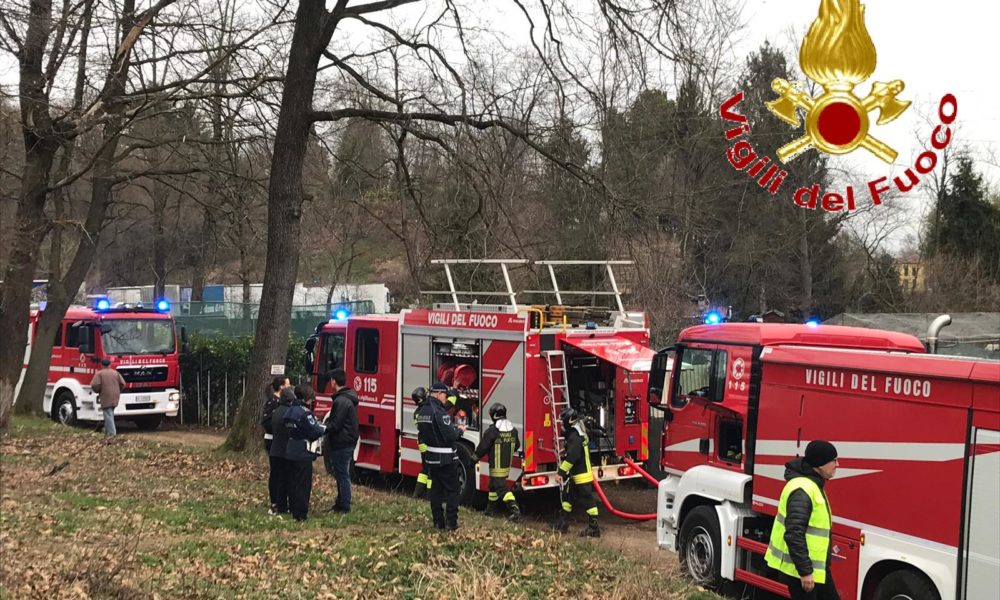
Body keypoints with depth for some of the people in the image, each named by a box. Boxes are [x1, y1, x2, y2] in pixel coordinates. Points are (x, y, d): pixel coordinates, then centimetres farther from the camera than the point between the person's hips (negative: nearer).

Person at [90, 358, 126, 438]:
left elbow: (95, 385, -14)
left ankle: (111, 433, -14)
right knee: (110, 414, 19)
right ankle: (107, 431, 26)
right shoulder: (116, 373, 10)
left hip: (106, 398, -5)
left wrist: (97, 391, 6)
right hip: (115, 398, 5)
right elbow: (122, 384, 5)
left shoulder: (99, 373, -3)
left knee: (108, 415, -6)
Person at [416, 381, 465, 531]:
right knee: (452, 490, 1)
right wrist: (460, 430, -2)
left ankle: (438, 522, 13)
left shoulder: (422, 411, 8)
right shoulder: (439, 412, -20)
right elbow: (450, 436, -24)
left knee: (436, 489, 12)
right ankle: (451, 522, 0)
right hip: (447, 459, -8)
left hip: (431, 457, 8)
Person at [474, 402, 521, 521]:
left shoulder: (492, 430, -18)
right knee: (494, 485, 22)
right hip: (507, 465, 8)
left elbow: (483, 447, -14)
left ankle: (514, 508, -22)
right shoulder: (513, 430, 3)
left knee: (501, 488, -8)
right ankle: (492, 508, 32)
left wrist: (475, 457, 3)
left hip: (496, 466, -8)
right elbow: (517, 445, 15)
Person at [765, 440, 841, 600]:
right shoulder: (802, 490, -23)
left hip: (817, 565, 11)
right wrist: (805, 571, -28)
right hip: (800, 568, -11)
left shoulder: (813, 485, 11)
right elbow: (794, 534, -28)